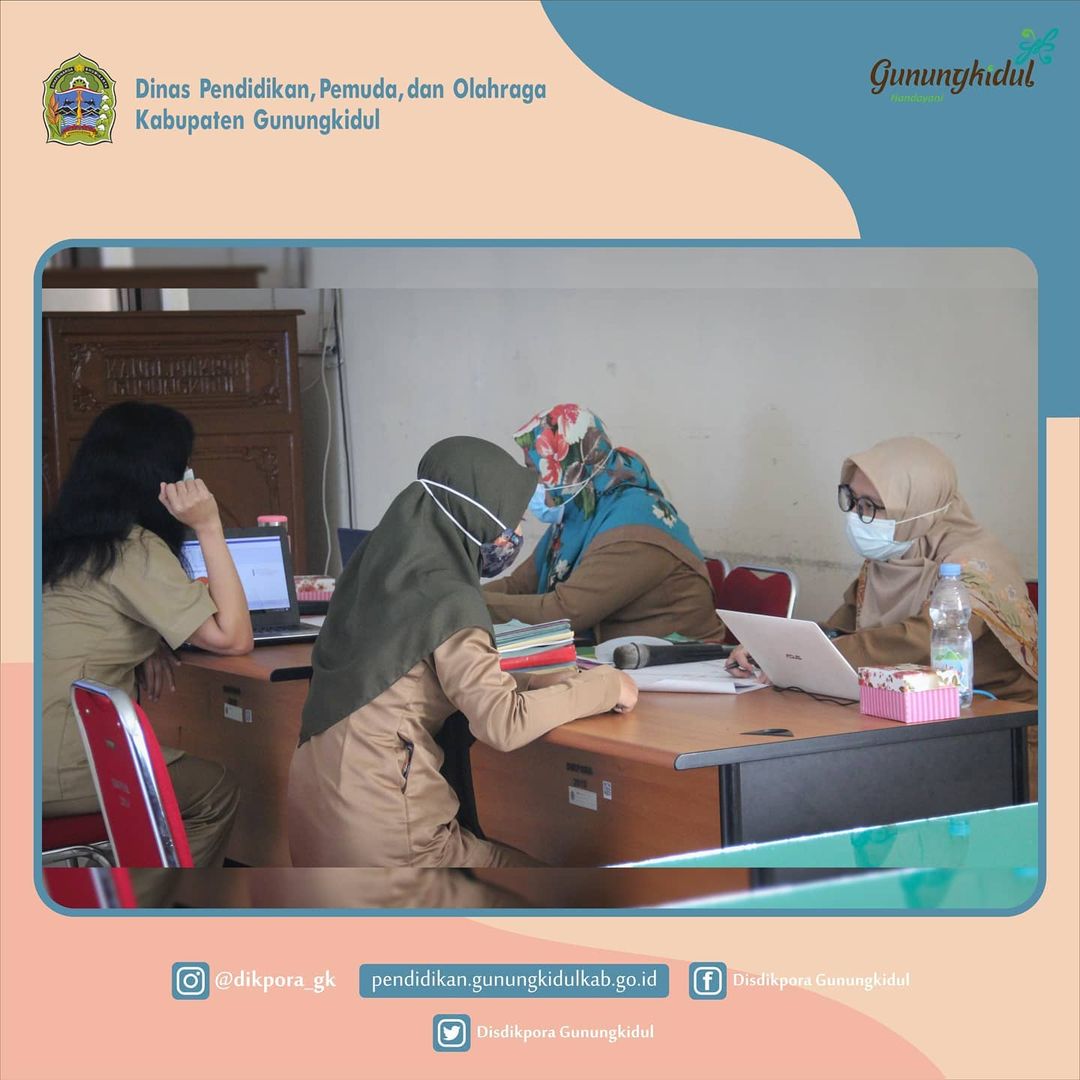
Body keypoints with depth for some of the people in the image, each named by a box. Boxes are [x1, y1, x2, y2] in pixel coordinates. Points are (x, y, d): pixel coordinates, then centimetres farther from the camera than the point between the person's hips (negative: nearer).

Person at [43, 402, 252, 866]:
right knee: (216, 793, 14)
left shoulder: (59, 537, 11)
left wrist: (145, 645, 10)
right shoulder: (134, 549, -13)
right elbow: (234, 638, -12)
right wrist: (208, 527, -12)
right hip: (60, 773, -8)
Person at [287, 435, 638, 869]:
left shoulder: (377, 568, 8)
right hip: (383, 832, -8)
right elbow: (504, 724, -22)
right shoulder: (447, 600, -15)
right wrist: (605, 686, -9)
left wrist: (536, 682, 9)